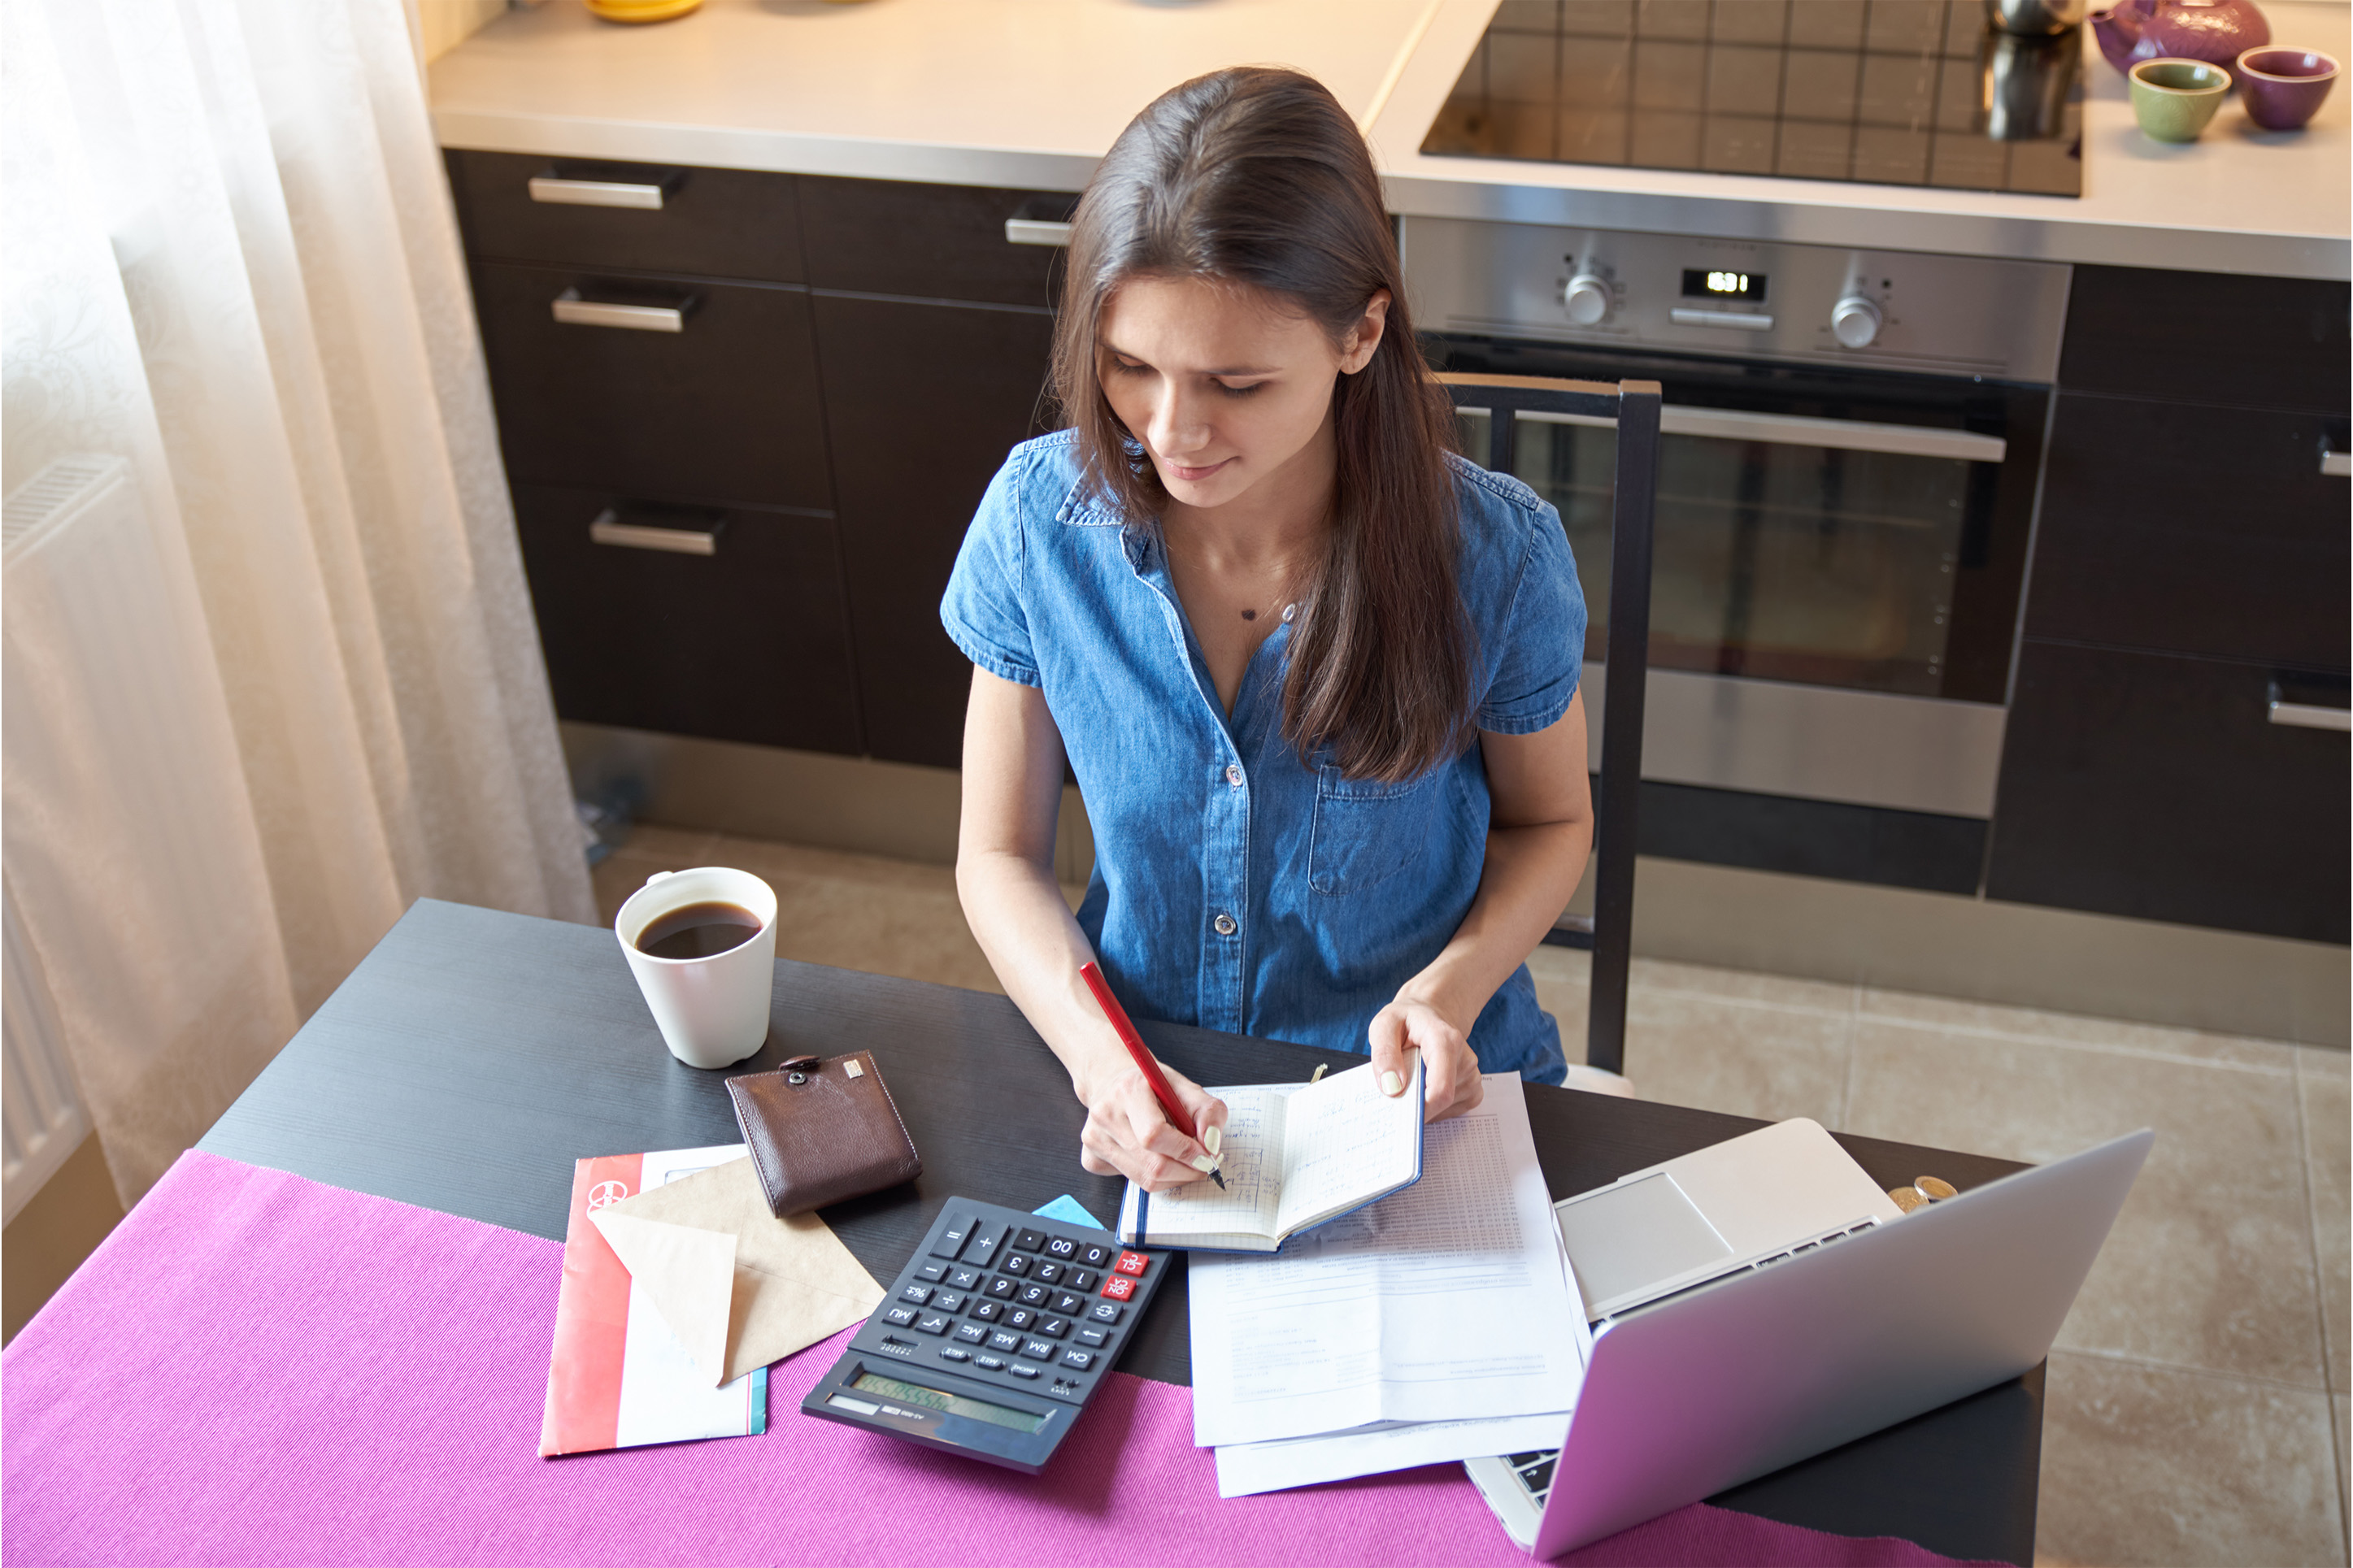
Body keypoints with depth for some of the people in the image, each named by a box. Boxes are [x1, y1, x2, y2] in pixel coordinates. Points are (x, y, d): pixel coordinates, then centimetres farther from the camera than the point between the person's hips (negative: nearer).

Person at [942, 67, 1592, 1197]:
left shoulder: (1496, 553, -16)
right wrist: (1099, 1058, -19)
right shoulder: (1041, 518, -12)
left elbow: (1548, 823, 3)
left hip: (1415, 1102, -1)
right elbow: (1002, 856, -2)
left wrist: (1448, 990, -16)